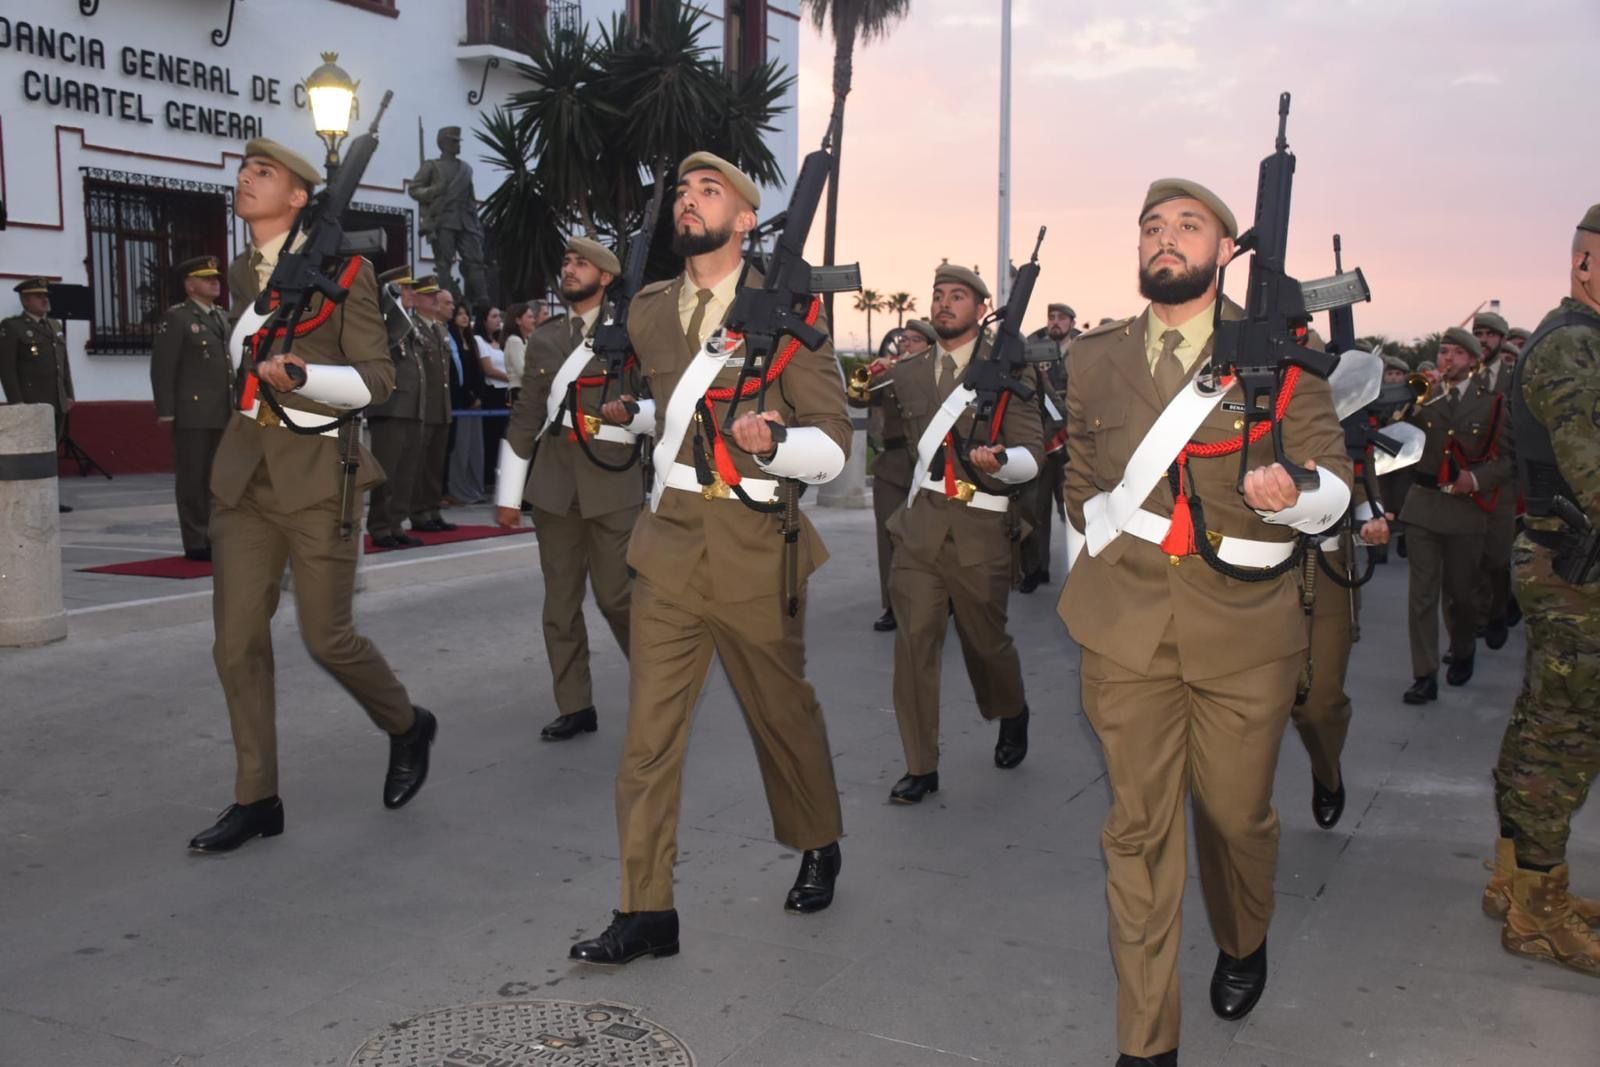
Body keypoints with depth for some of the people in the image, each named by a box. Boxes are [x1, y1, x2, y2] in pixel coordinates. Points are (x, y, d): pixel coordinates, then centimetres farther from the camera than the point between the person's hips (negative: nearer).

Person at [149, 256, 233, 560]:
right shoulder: (176, 318, -2)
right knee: (193, 478, -1)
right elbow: (162, 367, -7)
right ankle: (196, 543, 3)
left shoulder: (221, 317, 18)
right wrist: (165, 411, -12)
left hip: (224, 413, 6)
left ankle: (216, 537, 13)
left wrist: (236, 404, 16)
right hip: (193, 413, -6)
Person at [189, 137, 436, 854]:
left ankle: (408, 728, 26)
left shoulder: (343, 274, -5)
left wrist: (302, 375, -23)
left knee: (327, 636, -2)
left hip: (315, 472, -6)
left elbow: (378, 378, -9)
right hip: (245, 470, 6)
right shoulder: (243, 274, 14)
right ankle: (256, 799, 12)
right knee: (237, 641, 2)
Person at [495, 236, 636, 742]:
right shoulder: (545, 339, 12)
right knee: (560, 599, 5)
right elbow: (526, 417, 12)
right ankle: (574, 707, 15)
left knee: (617, 594, -3)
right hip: (554, 479, 4)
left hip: (612, 477, -4)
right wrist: (508, 494, 10)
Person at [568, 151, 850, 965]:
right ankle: (646, 910, 8)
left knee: (783, 713, 13)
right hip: (668, 540, 4)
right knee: (649, 729, 0)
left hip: (755, 546, -4)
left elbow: (831, 444, -8)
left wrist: (770, 445, -26)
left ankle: (818, 850, 38)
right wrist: (632, 416, 11)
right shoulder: (650, 311, 10)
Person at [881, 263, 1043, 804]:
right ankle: (920, 766, 5)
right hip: (920, 522, 3)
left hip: (980, 528, -3)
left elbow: (1032, 454, -8)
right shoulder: (909, 375, 10)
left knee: (986, 640, 12)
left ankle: (1013, 718, 43)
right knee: (914, 642, -5)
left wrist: (1000, 461, -28)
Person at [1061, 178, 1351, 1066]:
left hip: (1243, 625, -1)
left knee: (1236, 811, 12)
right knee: (1138, 827, 2)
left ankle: (1243, 947, 45)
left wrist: (1294, 491, -24)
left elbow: (1332, 479, -2)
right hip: (1126, 625, 1)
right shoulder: (1096, 360, 7)